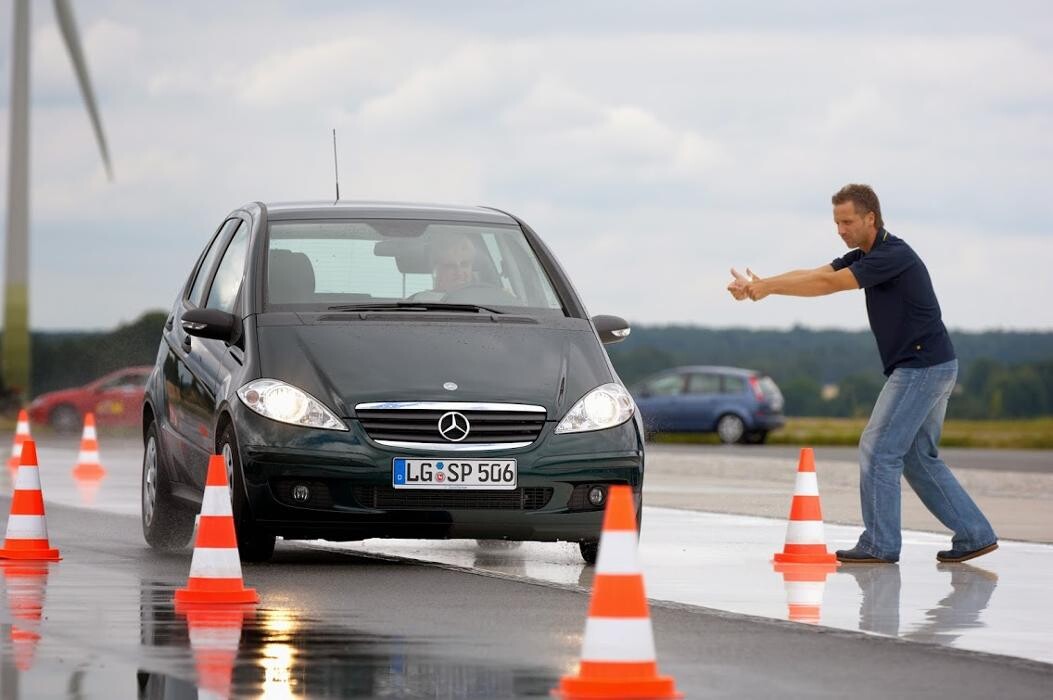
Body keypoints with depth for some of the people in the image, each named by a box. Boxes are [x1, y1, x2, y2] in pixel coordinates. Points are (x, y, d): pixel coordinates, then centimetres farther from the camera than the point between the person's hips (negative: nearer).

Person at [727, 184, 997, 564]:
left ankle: (879, 544, -4)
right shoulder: (865, 256, 13)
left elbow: (827, 284, -22)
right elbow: (812, 275, 6)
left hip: (923, 367, -10)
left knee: (878, 449, -7)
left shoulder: (893, 255, -18)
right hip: (931, 366, 10)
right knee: (919, 458, 13)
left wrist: (764, 287, -18)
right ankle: (974, 534, 14)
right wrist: (759, 285, -9)